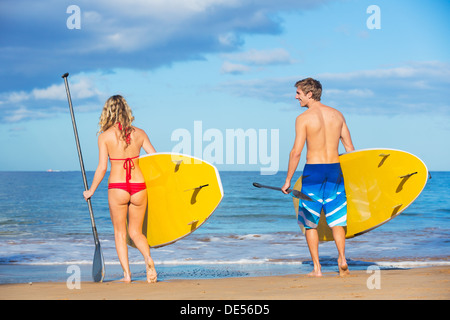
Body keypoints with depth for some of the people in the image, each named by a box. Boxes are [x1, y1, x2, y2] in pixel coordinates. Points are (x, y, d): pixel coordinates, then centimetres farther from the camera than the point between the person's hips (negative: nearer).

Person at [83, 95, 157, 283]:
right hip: (138, 187, 2)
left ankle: (126, 274, 5)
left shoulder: (105, 136, -4)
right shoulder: (139, 133, 4)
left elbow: (102, 168, -6)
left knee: (120, 232, 13)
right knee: (136, 232, 15)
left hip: (117, 188, -2)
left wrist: (91, 191, 6)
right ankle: (148, 258, -14)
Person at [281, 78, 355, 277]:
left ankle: (317, 268, 4)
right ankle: (342, 259, -11)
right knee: (336, 220, 9)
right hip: (335, 170, 4)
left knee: (310, 222, 8)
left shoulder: (304, 118, -8)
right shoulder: (337, 115, 8)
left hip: (313, 171, -4)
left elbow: (296, 152, -11)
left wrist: (288, 181, -4)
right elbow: (350, 148, 9)